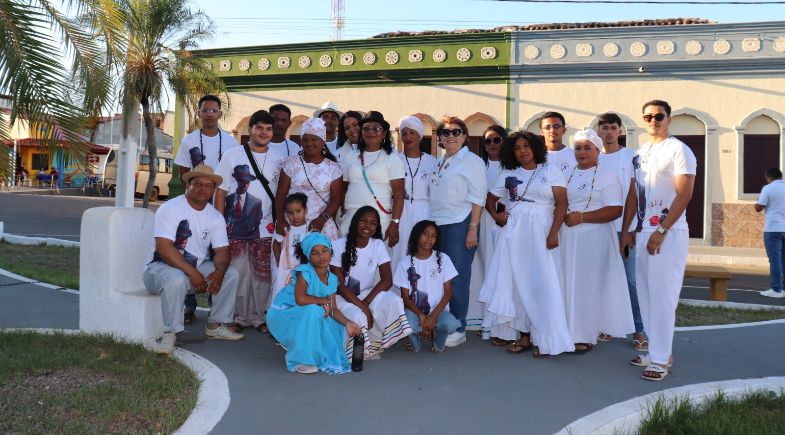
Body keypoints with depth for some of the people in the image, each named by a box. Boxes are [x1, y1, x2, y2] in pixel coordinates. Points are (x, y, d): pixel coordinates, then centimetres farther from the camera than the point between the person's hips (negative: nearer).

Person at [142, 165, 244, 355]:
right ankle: (170, 333, -22)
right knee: (176, 279, -38)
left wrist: (219, 271, -25)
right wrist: (193, 273, -30)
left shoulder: (215, 216, 5)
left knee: (231, 273, -9)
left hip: (195, 268, 7)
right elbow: (163, 248, -25)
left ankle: (215, 326, 1)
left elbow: (222, 250, -1)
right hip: (159, 267, -6)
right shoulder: (170, 209, -15)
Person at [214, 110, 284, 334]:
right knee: (238, 274, 3)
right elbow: (221, 192, 0)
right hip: (236, 228, -2)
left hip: (265, 229, 2)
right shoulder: (232, 156, 1)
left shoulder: (277, 159, 7)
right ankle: (240, 317, 16)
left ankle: (258, 317, 19)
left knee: (263, 275, 5)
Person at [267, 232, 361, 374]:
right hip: (281, 316, -7)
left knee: (336, 324, -10)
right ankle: (298, 359, -18)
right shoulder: (305, 272, -20)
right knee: (312, 311, -34)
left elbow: (333, 309, -2)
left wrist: (347, 323, -20)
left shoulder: (331, 279, 0)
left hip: (305, 319, 7)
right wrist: (324, 301, -21)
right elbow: (300, 299, -34)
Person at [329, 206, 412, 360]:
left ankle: (372, 346, -11)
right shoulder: (339, 245, -8)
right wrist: (362, 306, -23)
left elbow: (387, 280, -6)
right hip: (344, 297, -4)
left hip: (369, 294, 4)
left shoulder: (378, 245, 2)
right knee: (358, 317, -37)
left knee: (394, 302, -28)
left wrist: (366, 302, -21)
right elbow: (339, 284, -12)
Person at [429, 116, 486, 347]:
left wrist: (473, 229, -15)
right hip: (437, 224, 7)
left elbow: (478, 197, -8)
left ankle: (458, 330, 5)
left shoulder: (471, 161, -2)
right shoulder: (439, 163, 18)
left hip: (460, 225, -6)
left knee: (457, 279, -4)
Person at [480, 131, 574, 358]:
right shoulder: (508, 175, 13)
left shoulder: (550, 171, 5)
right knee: (518, 283, 3)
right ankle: (525, 336, 11)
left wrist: (554, 232, -13)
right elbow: (490, 199, 22)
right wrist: (495, 215, 1)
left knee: (542, 284, -4)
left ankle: (544, 339, 2)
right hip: (513, 234, 3)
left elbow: (562, 203, -4)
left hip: (540, 233, -3)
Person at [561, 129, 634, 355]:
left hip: (594, 237, -5)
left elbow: (615, 210, -11)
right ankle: (568, 331, 10)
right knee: (568, 283, 3)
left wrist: (582, 217, -17)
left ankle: (586, 336, 5)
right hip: (567, 236, 5)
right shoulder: (567, 174, 16)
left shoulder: (607, 175, -2)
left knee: (589, 285, -3)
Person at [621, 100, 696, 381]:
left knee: (662, 296, -7)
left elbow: (684, 195, -13)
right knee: (645, 295, 9)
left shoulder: (678, 150, -5)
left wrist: (661, 231, -17)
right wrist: (625, 231, 13)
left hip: (669, 232, -7)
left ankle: (661, 360, 0)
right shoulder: (640, 154, 16)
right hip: (644, 232, 7)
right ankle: (659, 351, 19)